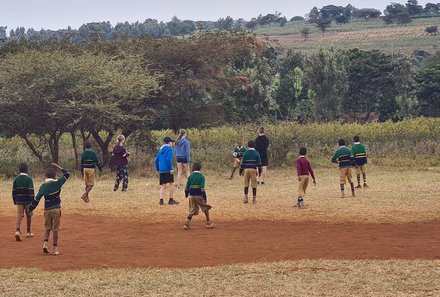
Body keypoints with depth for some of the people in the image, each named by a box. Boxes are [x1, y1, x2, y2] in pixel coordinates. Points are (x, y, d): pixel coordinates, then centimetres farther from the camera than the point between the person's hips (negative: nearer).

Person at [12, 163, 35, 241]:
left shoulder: (16, 179, 4)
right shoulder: (29, 179, -9)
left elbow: (13, 191, 7)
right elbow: (31, 191, -14)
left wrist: (15, 201, 17)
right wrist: (32, 202, -12)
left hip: (19, 201, 3)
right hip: (27, 200, -3)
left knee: (19, 216, 0)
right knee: (29, 216, 14)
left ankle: (17, 231, -22)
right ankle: (28, 232, 23)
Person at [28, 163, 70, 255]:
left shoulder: (43, 186, -1)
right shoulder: (57, 183, -9)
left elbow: (36, 199, 2)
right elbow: (67, 174, -3)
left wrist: (30, 209, 13)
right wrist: (58, 167, 2)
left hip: (47, 210, 3)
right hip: (56, 209, -3)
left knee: (47, 229, 17)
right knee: (55, 230, 3)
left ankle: (45, 243, -3)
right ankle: (55, 248, 4)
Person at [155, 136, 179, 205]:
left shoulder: (161, 149, 16)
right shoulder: (169, 149, -5)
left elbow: (156, 160, 16)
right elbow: (168, 159, -17)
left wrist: (158, 169, 22)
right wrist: (171, 169, -15)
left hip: (161, 170, 6)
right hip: (168, 170, -6)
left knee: (163, 186, 7)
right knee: (171, 184, 6)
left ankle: (161, 200, -5)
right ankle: (171, 200, 7)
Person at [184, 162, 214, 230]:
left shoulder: (190, 176, 2)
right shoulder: (201, 177, -7)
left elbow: (187, 187, 4)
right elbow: (202, 188, -14)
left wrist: (186, 193, 22)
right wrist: (205, 197, -11)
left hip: (191, 195, 3)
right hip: (199, 195, -3)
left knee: (192, 210, 10)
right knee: (205, 208, 12)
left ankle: (187, 224, -1)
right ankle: (208, 223, 15)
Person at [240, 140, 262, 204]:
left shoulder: (245, 153, 3)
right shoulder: (256, 153, 2)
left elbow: (242, 162, 3)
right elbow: (259, 163, 2)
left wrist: (241, 170, 10)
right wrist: (259, 171, 8)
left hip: (246, 169, 1)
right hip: (253, 170, -1)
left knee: (246, 184, 9)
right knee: (254, 184, 2)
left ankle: (245, 198, 6)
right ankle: (254, 198, 0)